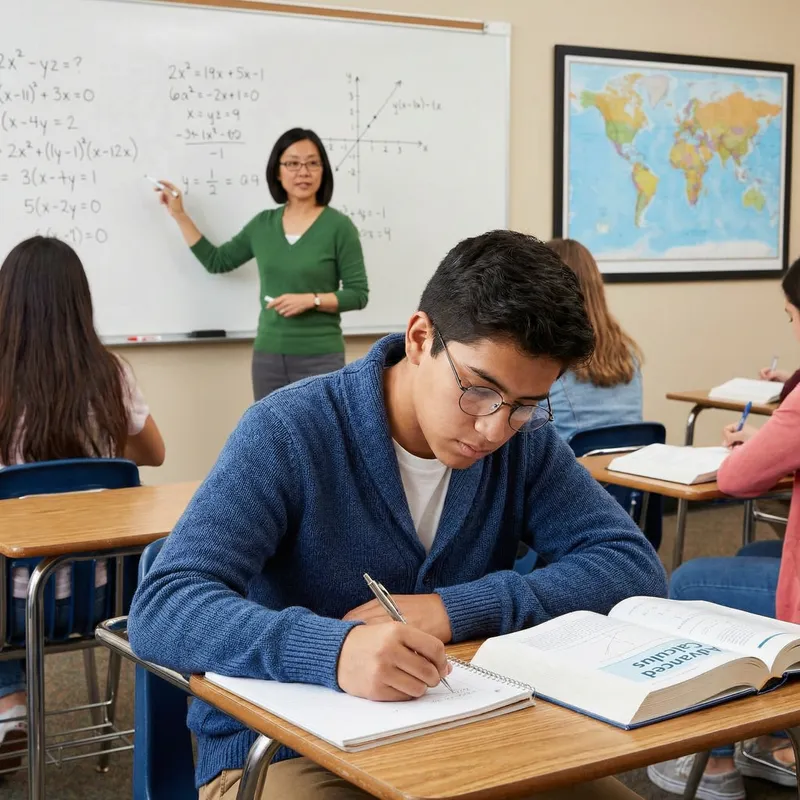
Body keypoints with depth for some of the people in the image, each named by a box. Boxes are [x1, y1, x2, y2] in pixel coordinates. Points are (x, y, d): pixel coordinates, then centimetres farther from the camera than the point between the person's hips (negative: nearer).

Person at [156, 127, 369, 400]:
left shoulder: (338, 226, -5)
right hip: (267, 355, 4)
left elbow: (358, 294, -5)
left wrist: (310, 300, -18)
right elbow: (216, 261, 18)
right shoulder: (263, 224, 8)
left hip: (319, 358, -4)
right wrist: (179, 214, 16)